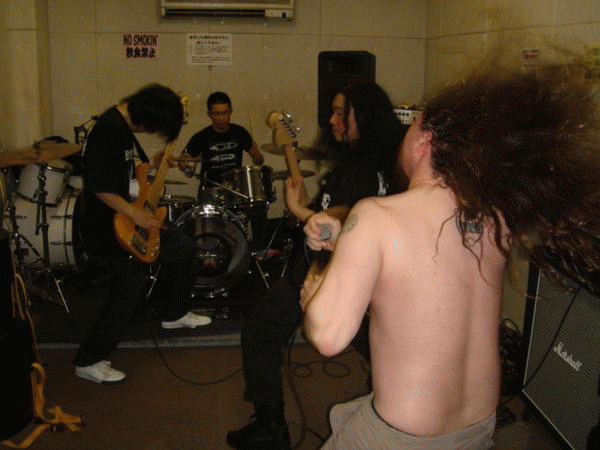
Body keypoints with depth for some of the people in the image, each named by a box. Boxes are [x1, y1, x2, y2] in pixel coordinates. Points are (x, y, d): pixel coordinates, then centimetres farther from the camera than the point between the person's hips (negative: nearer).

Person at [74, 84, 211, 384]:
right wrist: (135, 214, -24)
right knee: (132, 289, -11)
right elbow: (98, 185, -27)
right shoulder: (108, 128, -23)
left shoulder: (125, 125, 8)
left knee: (184, 248, 17)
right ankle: (88, 362, 3)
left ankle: (176, 314, 36)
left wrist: (151, 164, 11)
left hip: (125, 219, 10)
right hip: (107, 227, -10)